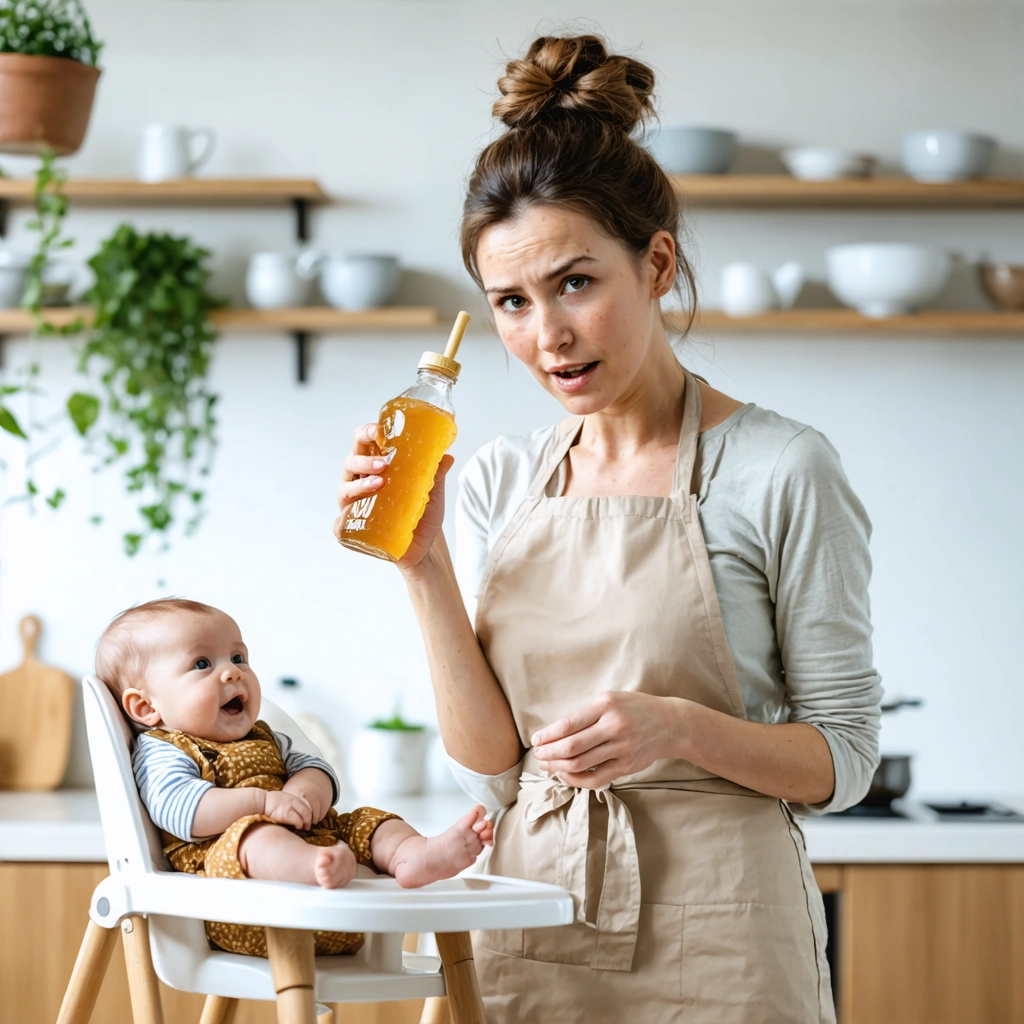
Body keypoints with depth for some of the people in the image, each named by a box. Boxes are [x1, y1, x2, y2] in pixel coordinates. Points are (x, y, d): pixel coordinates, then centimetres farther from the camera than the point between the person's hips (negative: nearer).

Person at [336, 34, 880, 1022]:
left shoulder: (779, 469, -9)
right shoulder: (497, 483, 4)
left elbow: (842, 757, -6)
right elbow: (489, 763, 0)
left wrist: (677, 726, -22)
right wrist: (424, 566, -10)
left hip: (713, 939, -3)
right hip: (529, 931, 4)